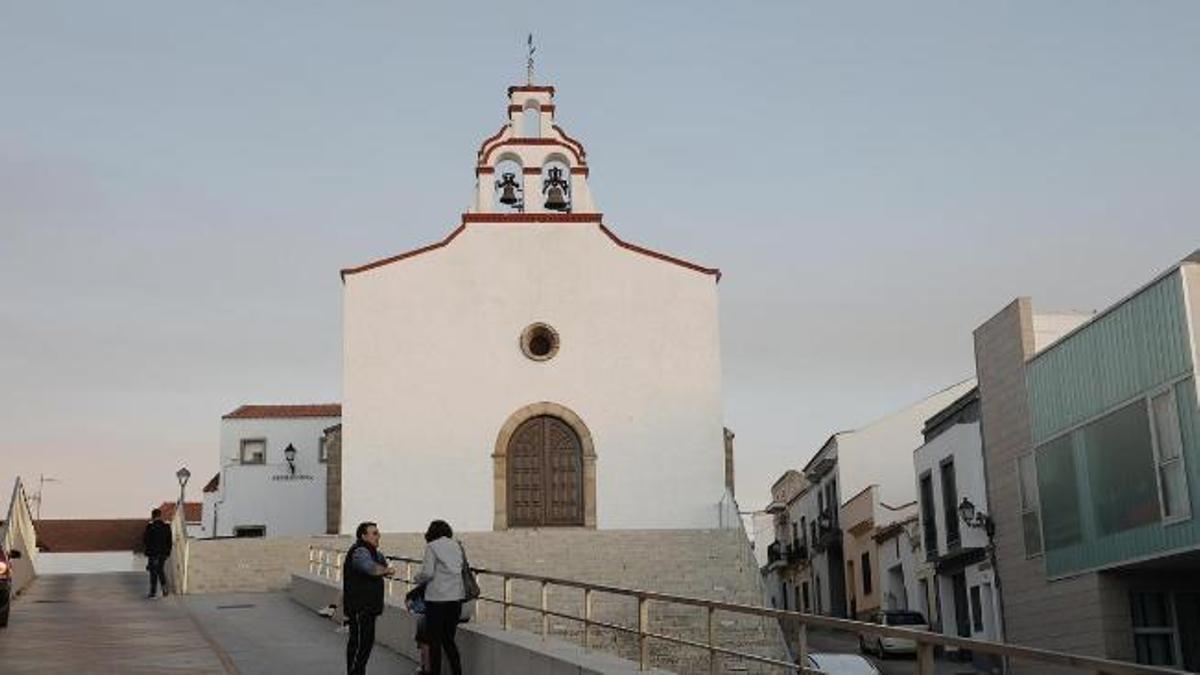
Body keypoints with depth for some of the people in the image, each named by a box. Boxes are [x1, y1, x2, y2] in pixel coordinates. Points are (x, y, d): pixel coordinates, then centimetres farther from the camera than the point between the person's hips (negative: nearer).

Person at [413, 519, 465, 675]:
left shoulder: (432, 546, -6)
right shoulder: (457, 546, 10)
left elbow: (427, 573, -12)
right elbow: (465, 569, 11)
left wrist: (417, 578, 7)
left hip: (437, 598, -5)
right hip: (456, 598, 5)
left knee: (435, 641, 6)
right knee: (449, 639, 14)